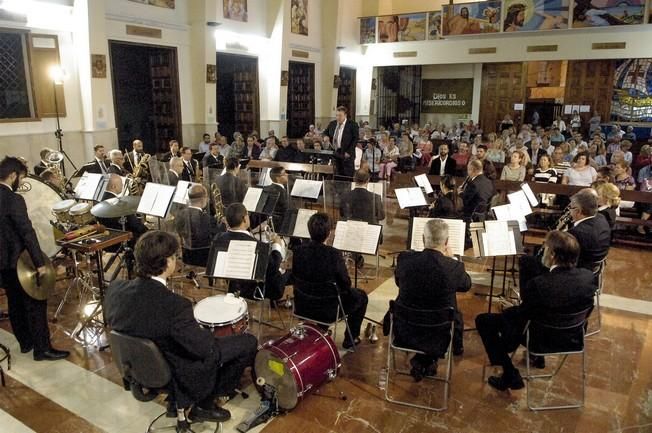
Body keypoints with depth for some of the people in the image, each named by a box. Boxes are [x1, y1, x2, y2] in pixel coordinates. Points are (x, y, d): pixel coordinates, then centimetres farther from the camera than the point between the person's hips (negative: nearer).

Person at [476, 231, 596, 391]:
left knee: (483, 320, 5)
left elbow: (522, 316, -20)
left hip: (543, 340, -6)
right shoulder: (588, 276, -16)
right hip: (573, 337, 6)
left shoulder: (538, 285, -34)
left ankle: (511, 376, 9)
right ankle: (538, 357, 40)